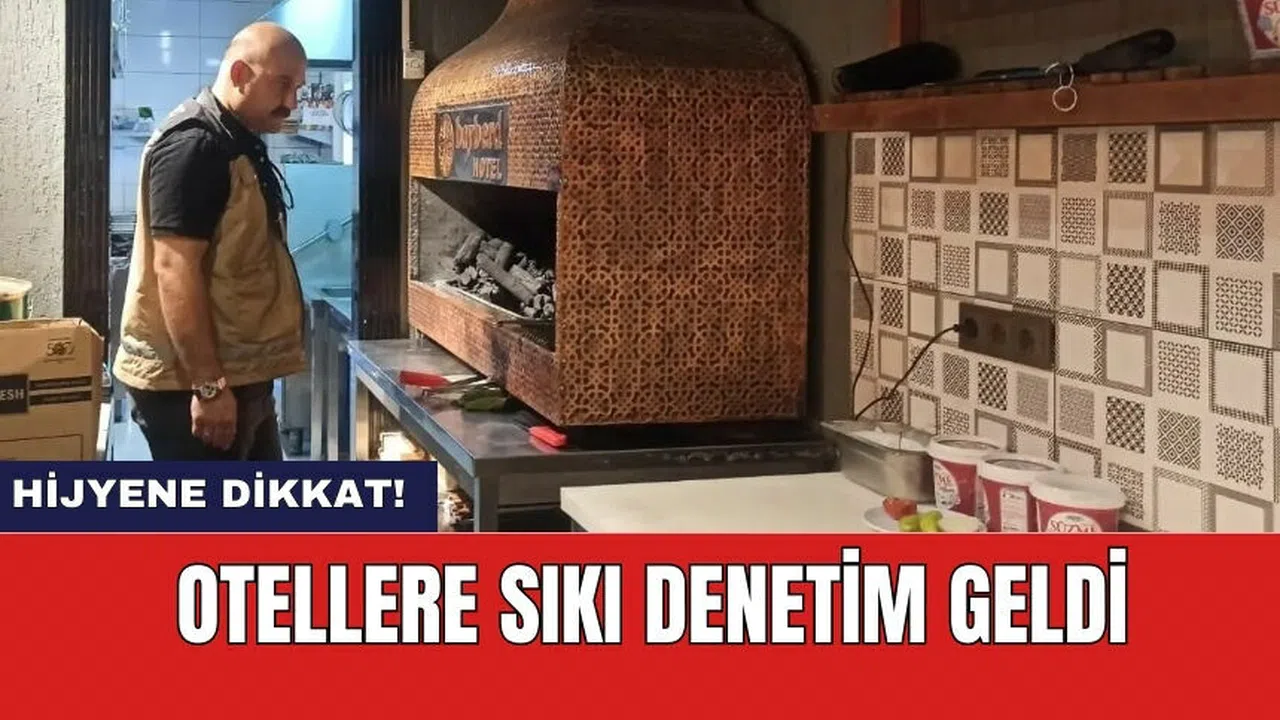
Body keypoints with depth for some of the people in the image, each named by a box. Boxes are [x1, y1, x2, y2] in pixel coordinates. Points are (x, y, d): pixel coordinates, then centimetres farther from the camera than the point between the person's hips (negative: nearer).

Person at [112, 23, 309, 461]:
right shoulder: (193, 145, -17)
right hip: (188, 380, -10)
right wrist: (208, 385, -26)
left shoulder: (237, 144, 14)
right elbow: (175, 269, -24)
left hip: (237, 372, 10)